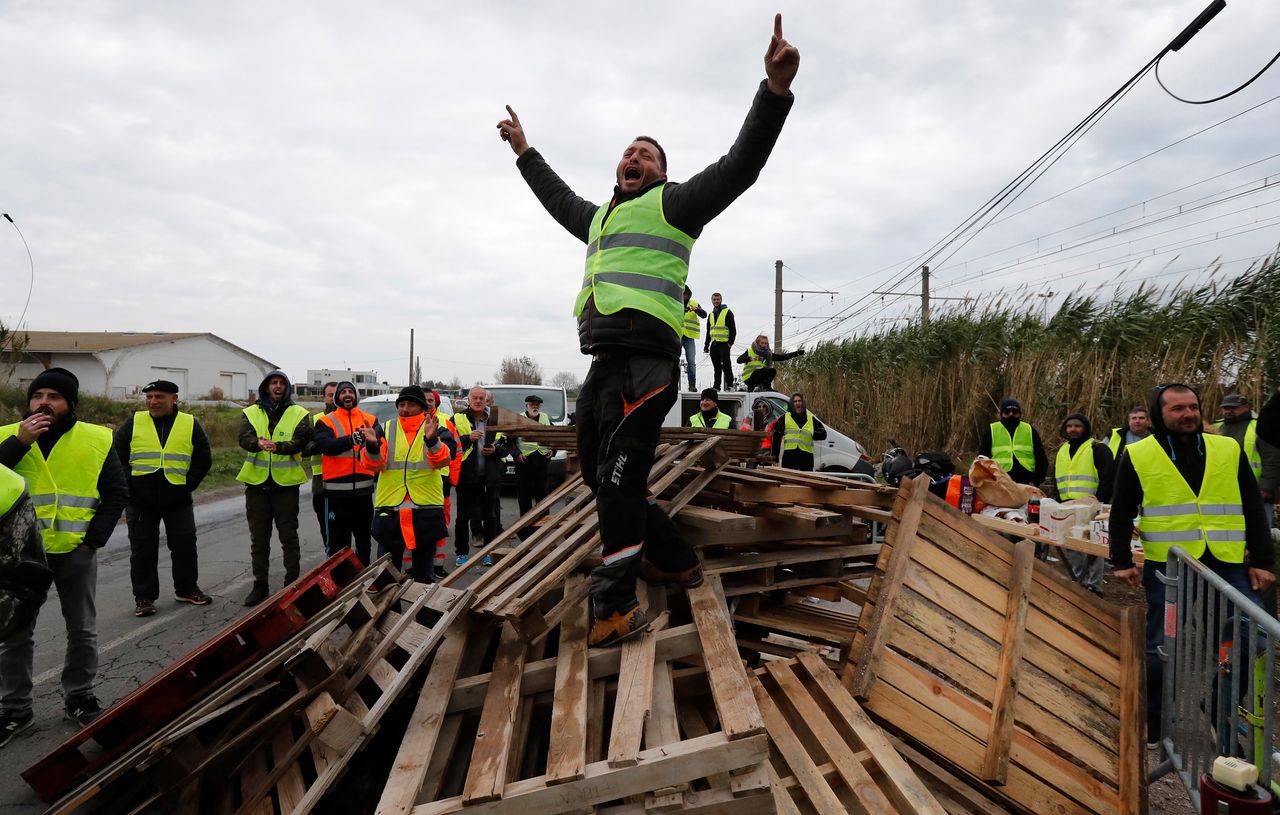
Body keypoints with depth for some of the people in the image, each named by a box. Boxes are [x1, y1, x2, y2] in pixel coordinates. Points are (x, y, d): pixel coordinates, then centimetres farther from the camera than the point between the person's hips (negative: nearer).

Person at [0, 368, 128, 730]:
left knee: (82, 630, 11)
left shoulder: (97, 440, -1)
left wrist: (96, 536, -7)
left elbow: (117, 492, 2)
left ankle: (80, 698, 27)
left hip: (76, 551, 0)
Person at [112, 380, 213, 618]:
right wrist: (129, 486, -5)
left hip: (178, 500, 0)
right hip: (140, 502, 0)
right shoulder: (134, 423, 1)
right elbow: (117, 456, 3)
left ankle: (187, 589, 24)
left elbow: (203, 460, 5)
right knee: (143, 549, 6)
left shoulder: (190, 424, 2)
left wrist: (188, 485, -4)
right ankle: (144, 597, 17)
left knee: (185, 546, 7)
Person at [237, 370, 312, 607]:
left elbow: (300, 441, -13)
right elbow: (244, 438, -10)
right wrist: (259, 443, -33)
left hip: (286, 483, -2)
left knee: (289, 536, 4)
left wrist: (278, 446, -33)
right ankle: (260, 584, 20)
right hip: (257, 482, 2)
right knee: (258, 537, 10)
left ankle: (292, 582, 14)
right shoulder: (251, 413, 7)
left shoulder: (299, 414, 2)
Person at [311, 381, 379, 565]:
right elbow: (325, 445, -19)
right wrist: (354, 438, -33)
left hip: (364, 489, 3)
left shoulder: (371, 420, 6)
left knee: (364, 539, 17)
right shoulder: (325, 422, 0)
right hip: (337, 491, -3)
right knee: (337, 542, 5)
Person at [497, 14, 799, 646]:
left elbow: (740, 165, -3)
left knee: (619, 478, -14)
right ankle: (675, 561, 24)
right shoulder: (599, 218, 30)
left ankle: (615, 609, -9)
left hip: (643, 363, -9)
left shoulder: (673, 204, 8)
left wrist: (775, 90, -14)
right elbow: (559, 198, 49)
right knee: (600, 476, 11)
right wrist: (525, 152, 56)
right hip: (602, 366, 9)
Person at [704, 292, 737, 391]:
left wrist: (731, 342, -14)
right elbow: (708, 332, 24)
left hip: (724, 343, -6)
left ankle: (729, 385, 0)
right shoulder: (711, 315, 20)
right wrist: (706, 345, 17)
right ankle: (716, 386, 11)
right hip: (714, 344, 6)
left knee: (726, 365, -7)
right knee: (716, 367, 8)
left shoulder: (727, 312, 0)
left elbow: (733, 329, -5)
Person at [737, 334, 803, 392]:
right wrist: (751, 358, -30)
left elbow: (782, 357, 4)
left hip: (759, 378, 5)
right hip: (749, 378, -5)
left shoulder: (768, 354, 11)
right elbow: (739, 360, -14)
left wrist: (797, 353, -4)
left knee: (773, 371, -16)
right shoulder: (749, 351, -2)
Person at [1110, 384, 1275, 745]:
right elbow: (1121, 514, 5)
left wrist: (1262, 561, 5)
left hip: (1227, 565, 2)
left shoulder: (1229, 450, 8)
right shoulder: (1138, 456, 1)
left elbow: (1253, 509, 10)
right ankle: (1156, 720, 21)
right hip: (1166, 568, -2)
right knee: (1162, 647, 4)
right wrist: (1121, 561, 0)